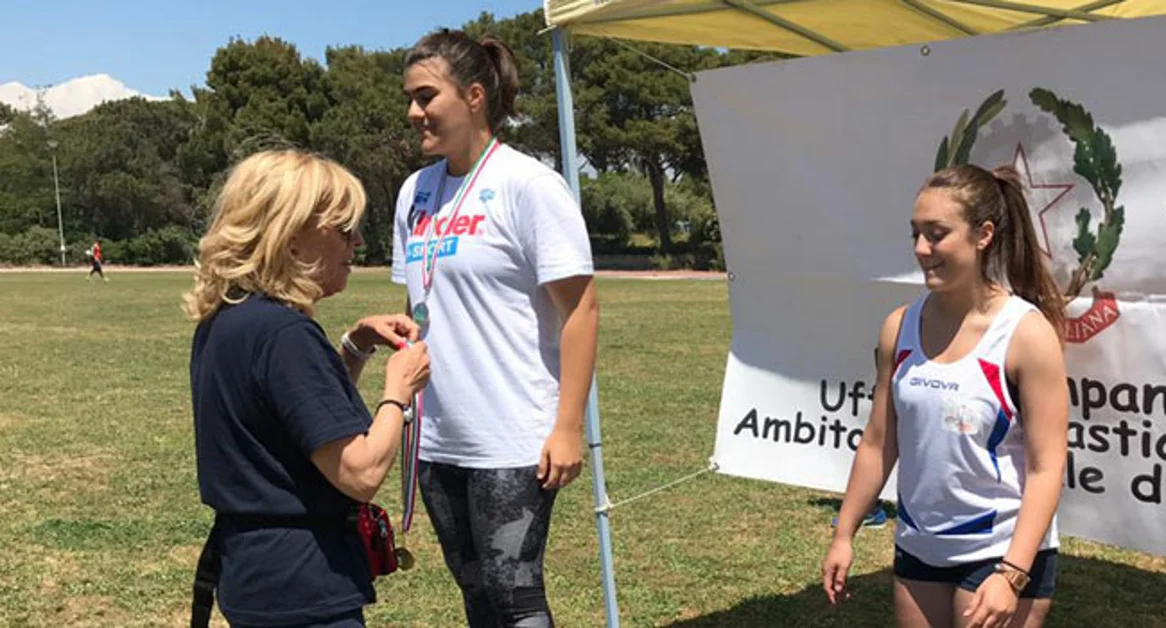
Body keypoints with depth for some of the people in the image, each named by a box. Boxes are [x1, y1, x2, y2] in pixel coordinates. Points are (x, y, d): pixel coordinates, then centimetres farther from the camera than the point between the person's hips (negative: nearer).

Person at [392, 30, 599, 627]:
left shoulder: (528, 184, -10)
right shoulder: (415, 192, 8)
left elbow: (581, 308, -13)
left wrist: (568, 427, -17)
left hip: (513, 442, -6)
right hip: (437, 439, 6)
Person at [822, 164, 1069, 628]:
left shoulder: (1026, 333, -15)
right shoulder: (900, 328, -1)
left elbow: (1046, 467, -16)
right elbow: (878, 443, 7)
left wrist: (1011, 575, -23)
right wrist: (844, 534, 8)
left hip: (1001, 552, -5)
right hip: (917, 550, 5)